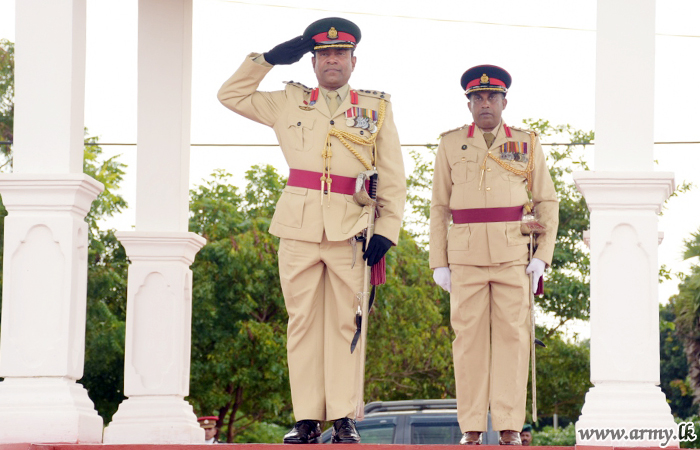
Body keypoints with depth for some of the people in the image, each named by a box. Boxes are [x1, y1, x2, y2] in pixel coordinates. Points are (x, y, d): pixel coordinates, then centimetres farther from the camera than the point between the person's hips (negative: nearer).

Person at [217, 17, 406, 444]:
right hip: (298, 227, 1)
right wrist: (269, 58, 11)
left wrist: (387, 230, -3)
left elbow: (393, 177, 8)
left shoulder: (378, 108, 11)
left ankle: (344, 418, 0)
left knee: (345, 322, -2)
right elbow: (231, 94, 20)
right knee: (303, 321, 0)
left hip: (350, 229, -1)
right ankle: (307, 420, 1)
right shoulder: (290, 103, 15)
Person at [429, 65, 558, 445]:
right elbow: (439, 208, 8)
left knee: (511, 336, -3)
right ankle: (471, 429, 3)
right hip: (466, 254, 0)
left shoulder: (527, 144, 6)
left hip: (514, 254, 0)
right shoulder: (451, 145, 7)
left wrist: (543, 256, -3)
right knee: (469, 338, -1)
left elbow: (547, 203, 7)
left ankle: (509, 428, -1)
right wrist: (438, 263, 2)